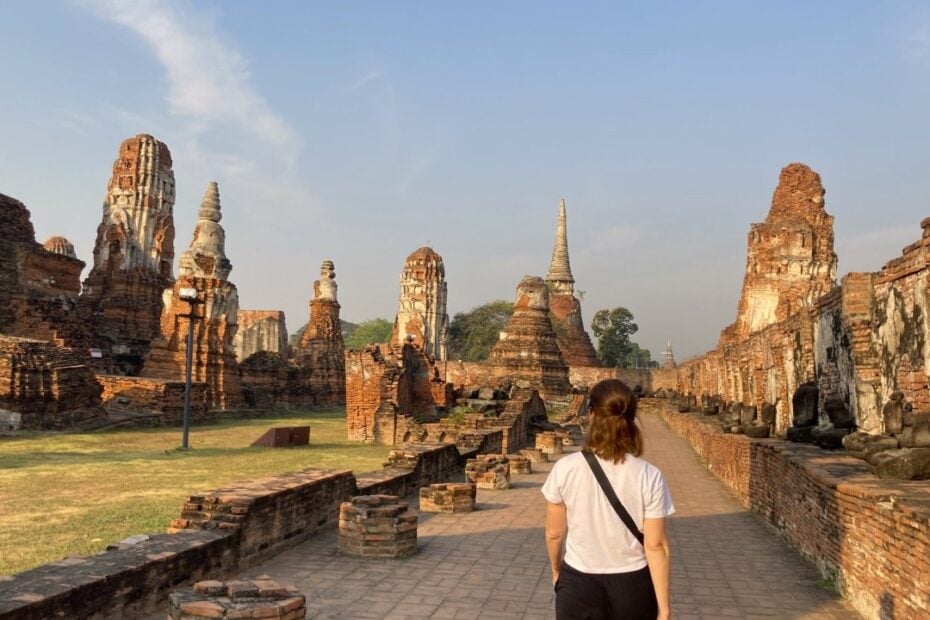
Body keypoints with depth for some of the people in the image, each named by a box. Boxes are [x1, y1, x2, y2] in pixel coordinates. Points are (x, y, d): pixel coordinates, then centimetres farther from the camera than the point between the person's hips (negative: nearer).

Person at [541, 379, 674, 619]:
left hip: (579, 585, 0)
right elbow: (656, 546, -12)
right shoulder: (649, 477, -15)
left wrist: (556, 569, 15)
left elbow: (554, 533, -4)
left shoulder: (565, 469, -15)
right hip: (632, 586, 1)